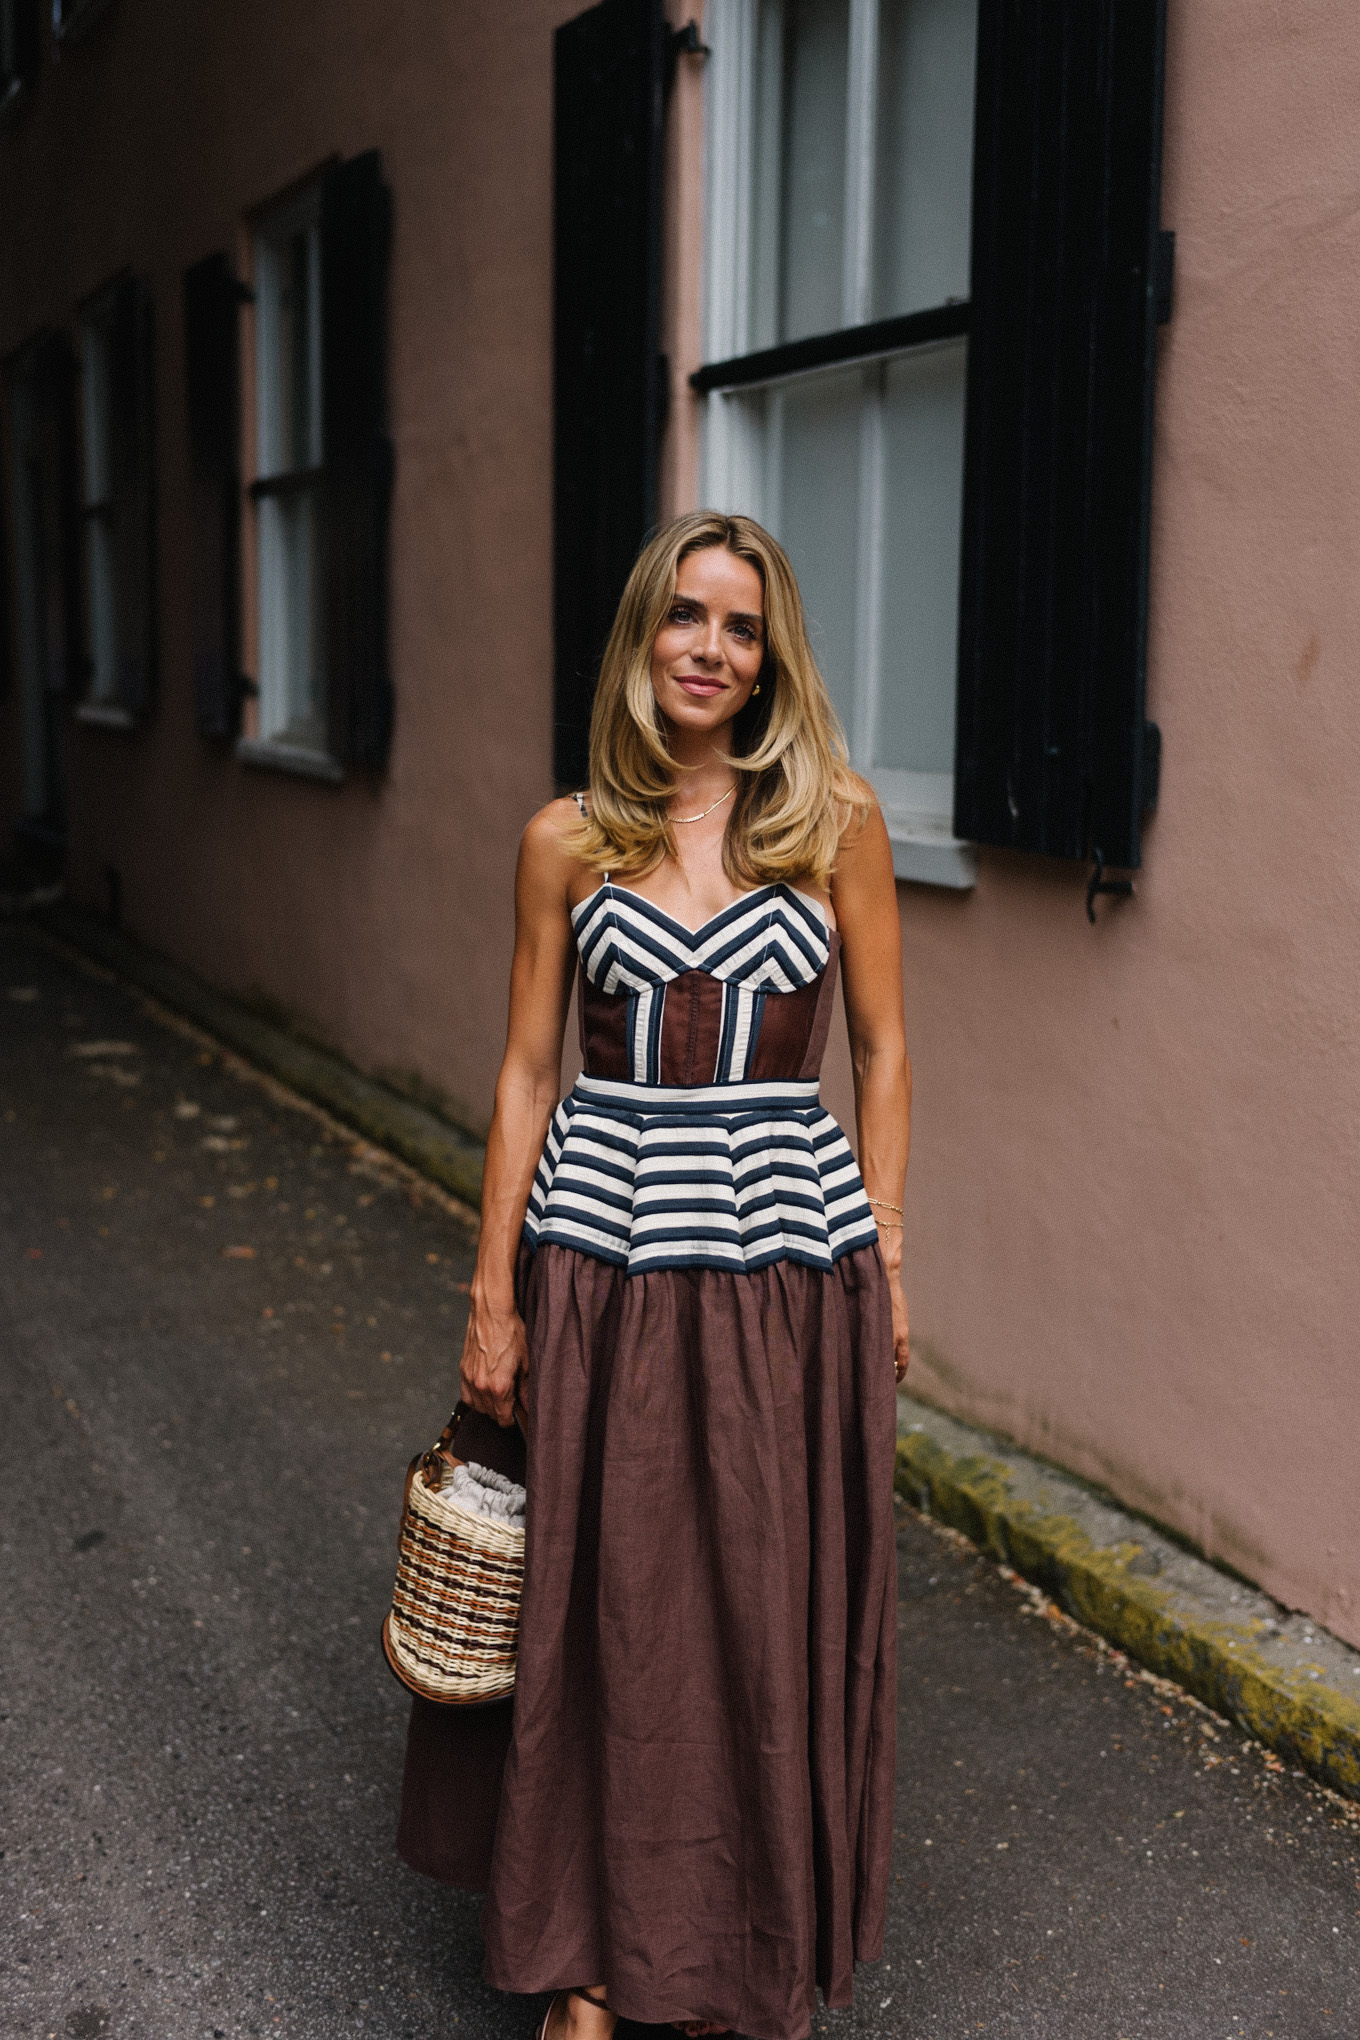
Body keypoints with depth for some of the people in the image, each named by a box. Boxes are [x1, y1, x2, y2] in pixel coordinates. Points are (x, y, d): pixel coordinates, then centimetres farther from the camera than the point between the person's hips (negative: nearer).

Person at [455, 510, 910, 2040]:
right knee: (610, 1607, 8)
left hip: (789, 1257, 0)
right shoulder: (566, 839, 3)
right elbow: (527, 1069, 5)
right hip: (605, 1257, 1)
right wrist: (493, 1294, 3)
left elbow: (880, 1053, 5)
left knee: (775, 1612, 8)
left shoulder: (835, 821, 0)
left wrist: (880, 1262, 0)